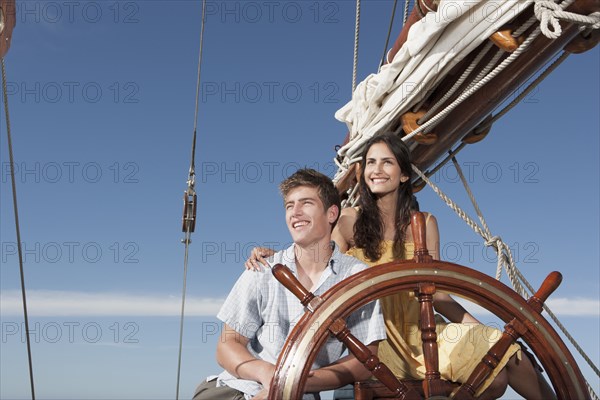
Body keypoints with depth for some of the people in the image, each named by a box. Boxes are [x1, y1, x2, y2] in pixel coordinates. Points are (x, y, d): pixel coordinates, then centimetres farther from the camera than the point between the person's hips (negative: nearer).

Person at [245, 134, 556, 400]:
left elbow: (436, 292, 5)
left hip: (420, 328, 4)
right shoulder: (350, 221, -1)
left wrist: (484, 331, -2)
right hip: (375, 334, -3)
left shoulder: (424, 224, 5)